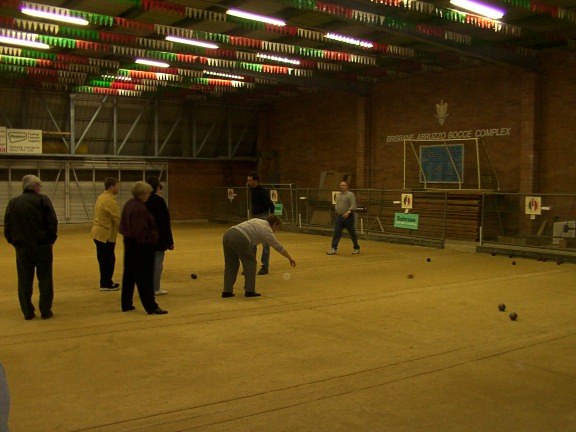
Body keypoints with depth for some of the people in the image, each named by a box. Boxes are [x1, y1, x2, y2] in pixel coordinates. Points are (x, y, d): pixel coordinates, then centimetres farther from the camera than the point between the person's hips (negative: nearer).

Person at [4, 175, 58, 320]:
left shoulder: (13, 202, 5)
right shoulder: (43, 200, -7)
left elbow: (7, 226, 4)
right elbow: (52, 222, -11)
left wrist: (14, 241, 12)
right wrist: (51, 239, 2)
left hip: (22, 247, 3)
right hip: (42, 246, -3)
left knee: (25, 281, 10)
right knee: (45, 279, 6)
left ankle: (27, 312, 12)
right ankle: (45, 311, 7)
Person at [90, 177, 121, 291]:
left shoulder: (101, 197, 14)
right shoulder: (110, 201, -18)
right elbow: (117, 219, -19)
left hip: (98, 233, 10)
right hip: (106, 235, -10)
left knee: (104, 260, 16)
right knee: (108, 260, -2)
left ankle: (106, 282, 23)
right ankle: (106, 284, 4)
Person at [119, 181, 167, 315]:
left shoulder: (129, 204, 10)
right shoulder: (140, 209, -22)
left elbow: (124, 224, 17)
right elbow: (141, 231, -27)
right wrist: (152, 238, -13)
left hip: (129, 243, 10)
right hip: (141, 246, -10)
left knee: (129, 275, 16)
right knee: (145, 278, -6)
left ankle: (126, 304, 23)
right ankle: (151, 307, -2)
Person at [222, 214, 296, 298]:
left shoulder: (257, 220, 29)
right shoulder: (267, 231, 8)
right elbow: (279, 247, 14)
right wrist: (290, 258, 25)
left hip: (227, 234, 8)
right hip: (239, 238, -8)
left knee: (230, 264, 15)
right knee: (250, 263, 8)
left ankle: (227, 291, 14)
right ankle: (249, 291, 11)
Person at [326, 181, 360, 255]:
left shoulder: (350, 195, -9)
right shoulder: (338, 195, 14)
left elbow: (353, 205, -19)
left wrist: (348, 212, -31)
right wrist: (337, 214, 19)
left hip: (348, 217, -6)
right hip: (339, 217, 6)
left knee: (352, 234, 6)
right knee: (336, 233, -7)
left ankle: (356, 248, 22)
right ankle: (334, 249, -11)